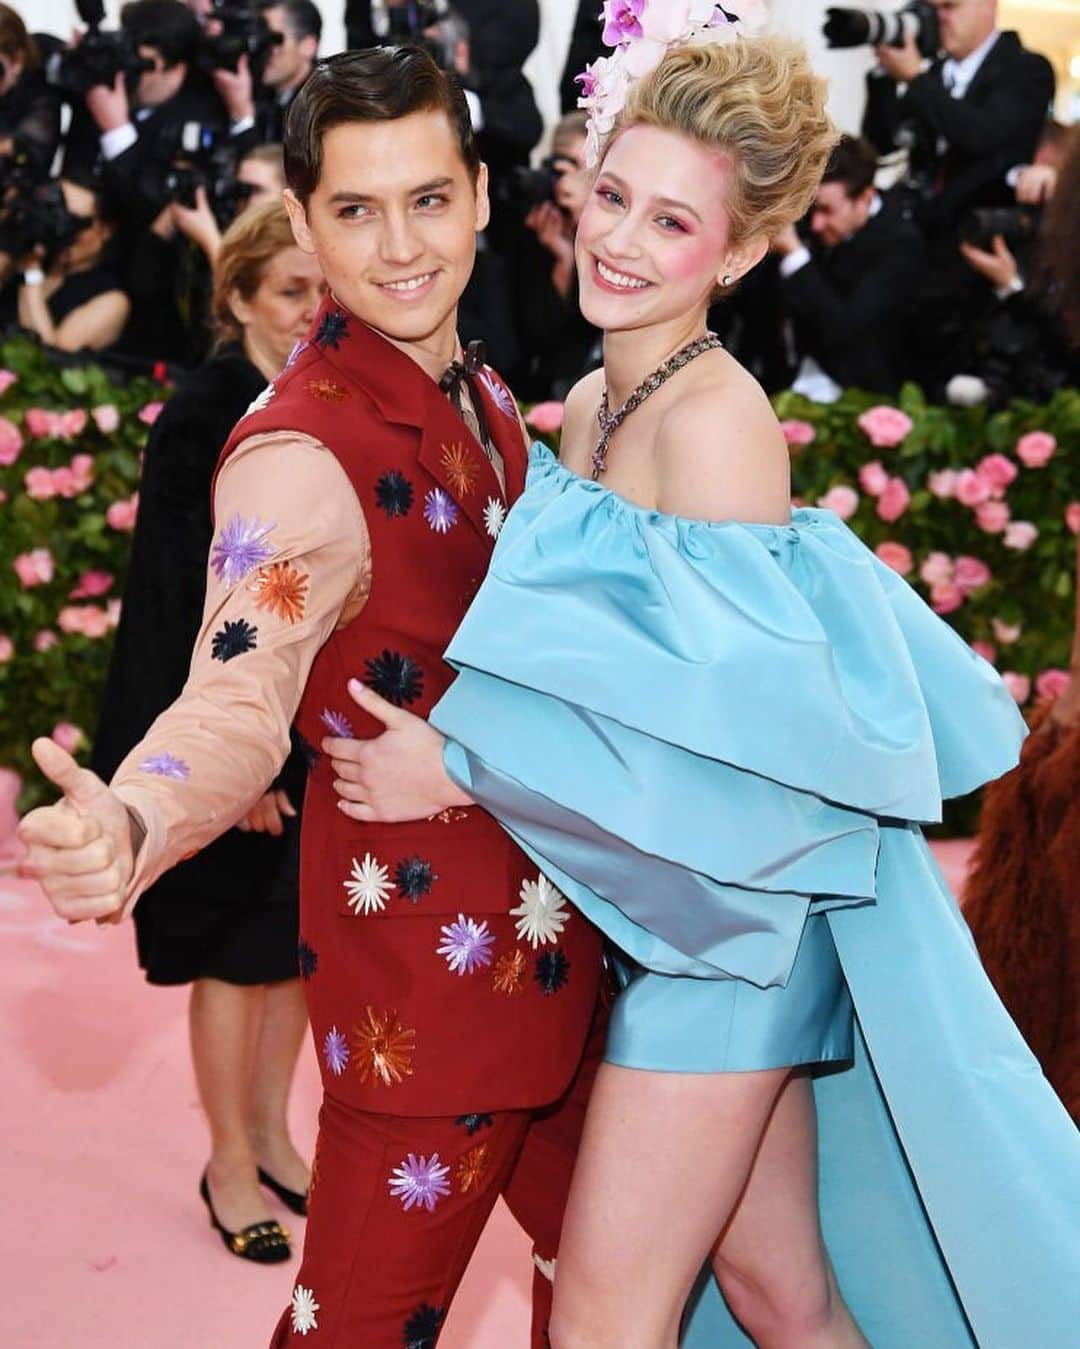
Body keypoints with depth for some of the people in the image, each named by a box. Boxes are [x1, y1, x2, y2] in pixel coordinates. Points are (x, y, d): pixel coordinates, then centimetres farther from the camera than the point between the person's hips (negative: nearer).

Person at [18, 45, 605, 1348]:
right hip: (420, 969, -8)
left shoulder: (482, 398, 6)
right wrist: (127, 828, -52)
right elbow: (238, 701, -34)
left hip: (548, 936, 8)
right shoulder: (301, 457, -21)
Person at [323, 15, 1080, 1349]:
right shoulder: (589, 404, 9)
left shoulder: (718, 417, -18)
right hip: (666, 908, 8)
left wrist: (464, 763, -19)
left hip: (735, 912, -8)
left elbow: (730, 721, -23)